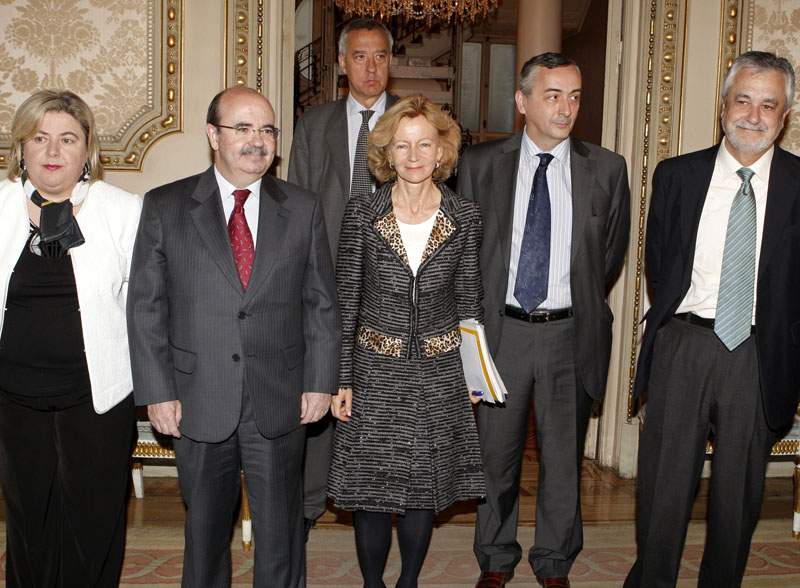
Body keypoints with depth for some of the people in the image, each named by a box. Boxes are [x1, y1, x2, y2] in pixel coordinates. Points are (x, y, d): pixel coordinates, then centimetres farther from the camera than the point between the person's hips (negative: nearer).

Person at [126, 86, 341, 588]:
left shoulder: (303, 209, 4)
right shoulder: (165, 206, 1)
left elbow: (322, 303, 5)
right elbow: (146, 306, 0)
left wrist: (320, 382, -1)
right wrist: (157, 391, -6)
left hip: (280, 404, 0)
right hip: (197, 403, 0)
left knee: (281, 528, 9)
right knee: (205, 527, 15)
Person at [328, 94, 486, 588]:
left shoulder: (465, 218, -1)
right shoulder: (362, 215, -5)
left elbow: (469, 301, 6)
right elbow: (345, 302, -2)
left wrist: (474, 369, 4)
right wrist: (341, 379, -4)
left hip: (440, 372, 1)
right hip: (376, 370, -1)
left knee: (424, 487, 11)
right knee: (370, 486, 5)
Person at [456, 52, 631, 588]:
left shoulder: (607, 170, 2)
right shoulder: (480, 165, 1)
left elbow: (612, 252, 11)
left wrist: (580, 305, 10)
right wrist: (481, 313, 4)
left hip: (571, 333, 0)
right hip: (501, 329, 0)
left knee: (563, 456, 11)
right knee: (497, 453, 11)